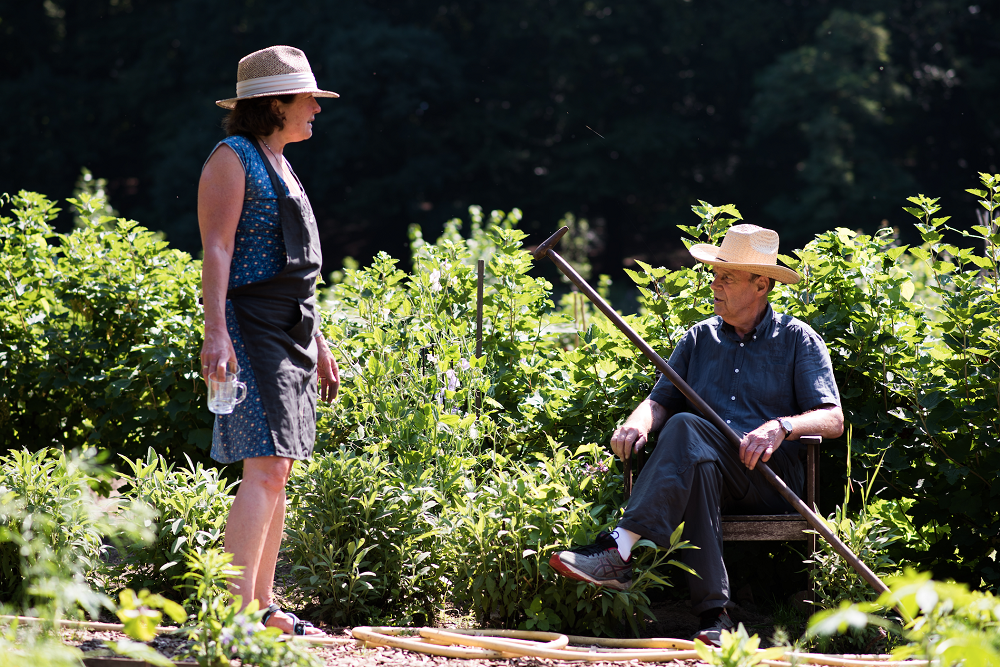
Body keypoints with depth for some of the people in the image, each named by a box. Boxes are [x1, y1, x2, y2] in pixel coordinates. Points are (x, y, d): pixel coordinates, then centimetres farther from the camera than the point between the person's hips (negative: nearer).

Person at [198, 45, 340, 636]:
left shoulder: (280, 166, 21)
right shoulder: (234, 158, -6)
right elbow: (216, 250, -16)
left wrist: (318, 343, 24)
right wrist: (216, 331, -26)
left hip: (292, 333, 9)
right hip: (251, 328, -9)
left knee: (277, 472, 8)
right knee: (266, 468, -17)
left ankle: (264, 606, 12)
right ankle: (236, 611, -20)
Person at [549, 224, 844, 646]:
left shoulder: (798, 339, 10)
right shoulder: (699, 338, 23)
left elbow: (833, 420, 1)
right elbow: (661, 400, 15)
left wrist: (780, 426, -20)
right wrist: (640, 422, -10)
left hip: (773, 474, -3)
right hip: (706, 466, 3)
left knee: (685, 429, -33)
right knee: (698, 467, -38)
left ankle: (619, 551, -44)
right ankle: (713, 615, -46)